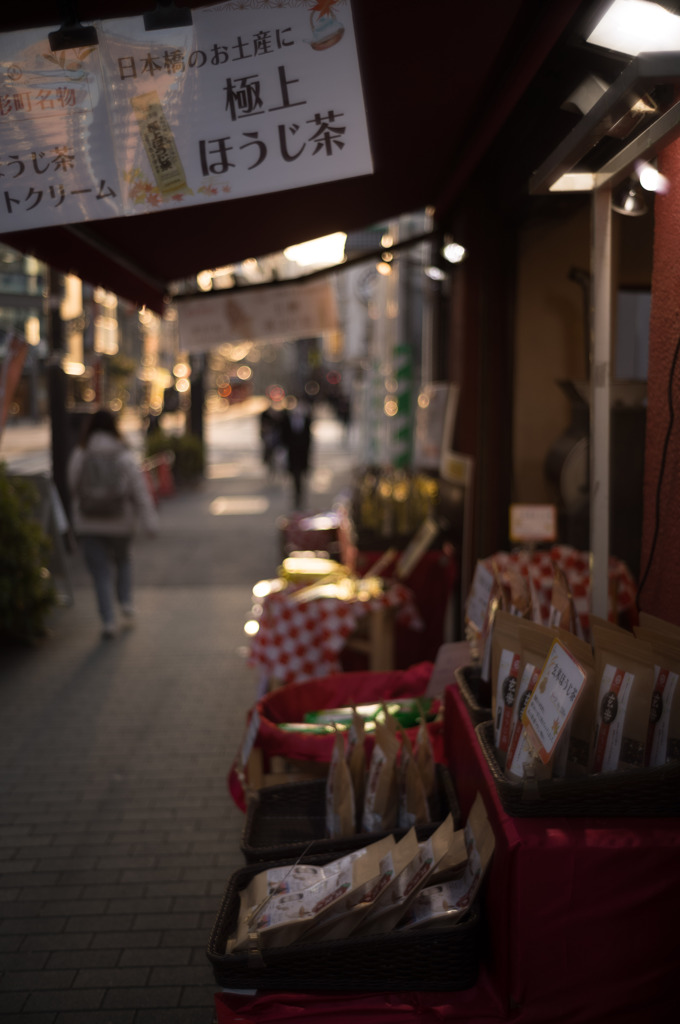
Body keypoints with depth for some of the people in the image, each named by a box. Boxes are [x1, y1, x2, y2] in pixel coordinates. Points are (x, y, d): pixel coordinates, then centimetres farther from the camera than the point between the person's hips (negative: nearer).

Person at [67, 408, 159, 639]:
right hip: (120, 524, 1)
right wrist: (150, 522, -10)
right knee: (122, 560, 28)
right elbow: (140, 492, -11)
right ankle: (126, 601, 16)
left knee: (101, 573, 4)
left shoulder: (78, 457, -5)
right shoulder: (124, 458, -8)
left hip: (88, 526, 0)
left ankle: (108, 621, -5)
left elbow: (74, 488, 7)